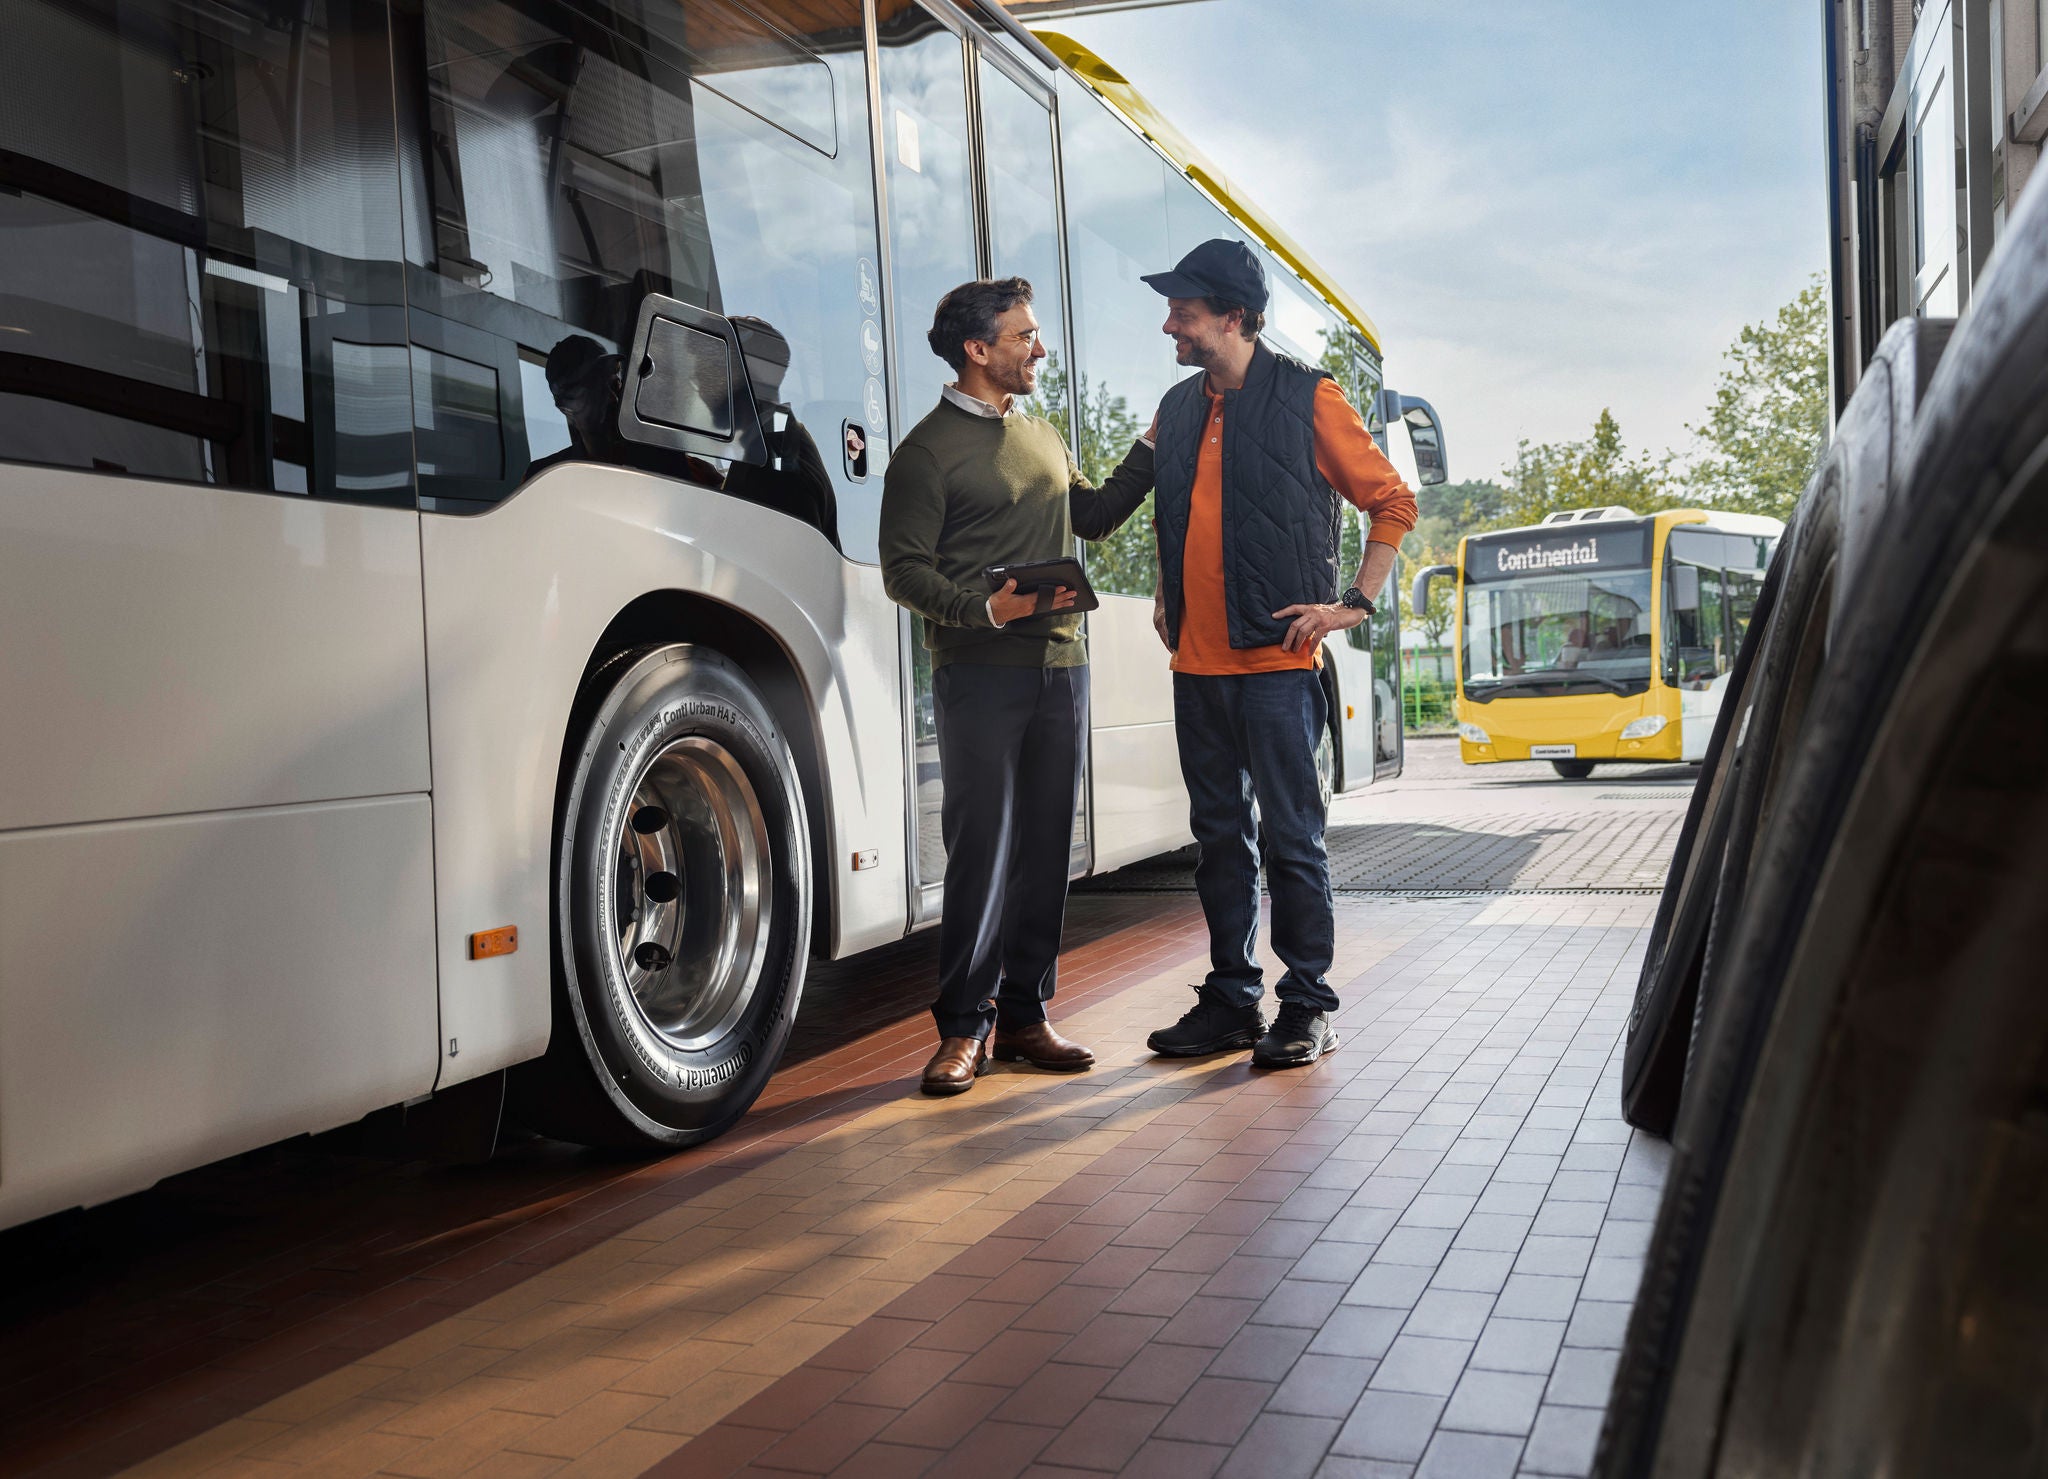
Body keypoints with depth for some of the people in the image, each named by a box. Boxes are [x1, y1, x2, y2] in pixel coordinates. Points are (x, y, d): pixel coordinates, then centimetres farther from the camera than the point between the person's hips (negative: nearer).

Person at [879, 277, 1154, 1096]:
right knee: (982, 849, -7)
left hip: (1060, 663, 6)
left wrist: (1149, 453, 22)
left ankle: (1024, 1013, 14)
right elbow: (904, 569, -8)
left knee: (1045, 846, 6)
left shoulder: (1044, 436, 20)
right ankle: (964, 1026, 2)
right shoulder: (929, 449, -2)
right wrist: (984, 608, -22)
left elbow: (1091, 515, 31)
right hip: (979, 670, -6)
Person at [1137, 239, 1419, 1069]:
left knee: (1291, 837, -1)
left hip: (1276, 658, -6)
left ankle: (1306, 1008, 8)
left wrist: (1355, 602, -6)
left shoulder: (1306, 398, -4)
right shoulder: (1177, 409, 13)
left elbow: (1392, 502, 1)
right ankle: (1230, 999, 20)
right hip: (1196, 661, 6)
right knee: (1218, 835, 11)